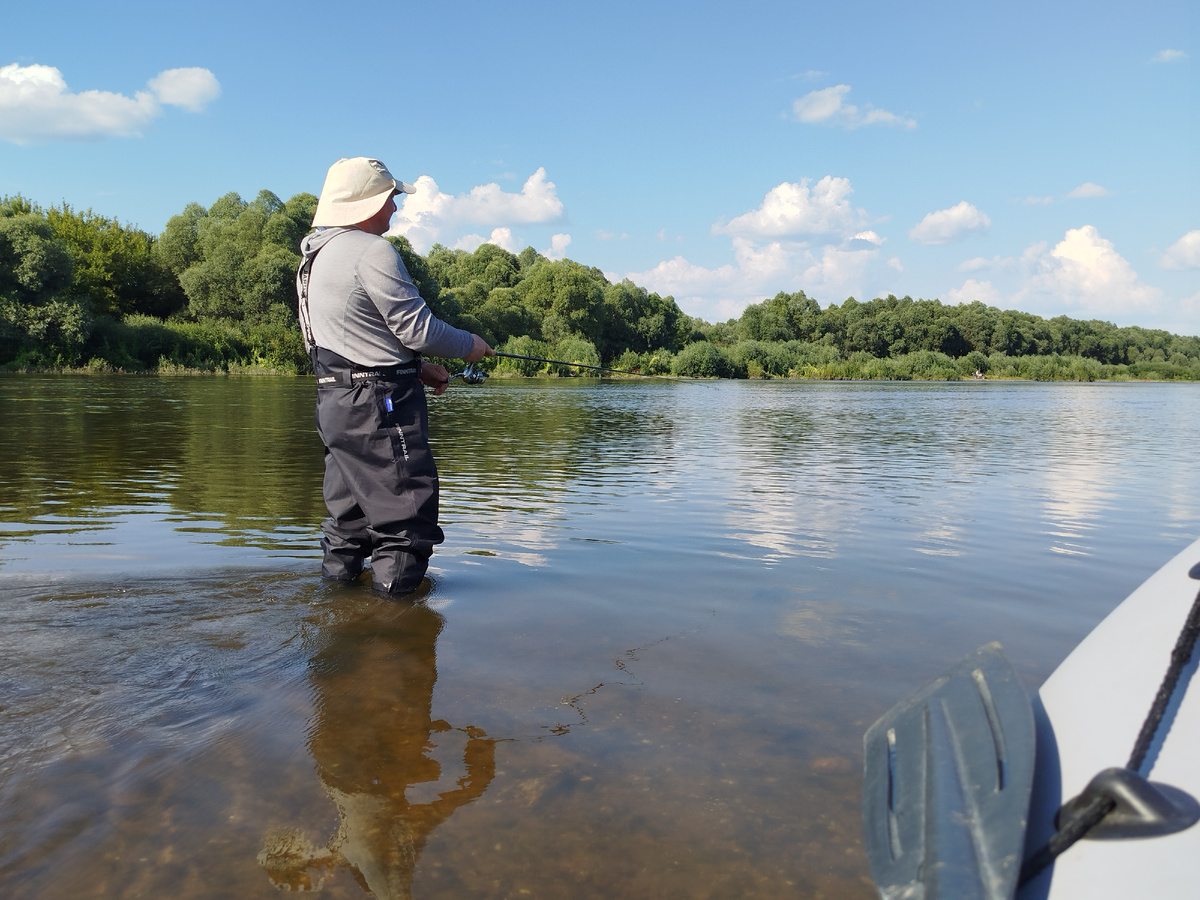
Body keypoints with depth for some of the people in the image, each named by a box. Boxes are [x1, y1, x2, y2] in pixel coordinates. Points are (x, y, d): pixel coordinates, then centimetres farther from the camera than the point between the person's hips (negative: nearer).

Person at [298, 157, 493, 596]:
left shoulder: (319, 254, 18)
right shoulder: (371, 251, -14)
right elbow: (415, 326, -16)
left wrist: (416, 367, 22)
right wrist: (469, 345, 2)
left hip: (336, 401, 10)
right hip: (379, 406, -10)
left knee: (349, 511, 18)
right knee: (406, 513, -4)